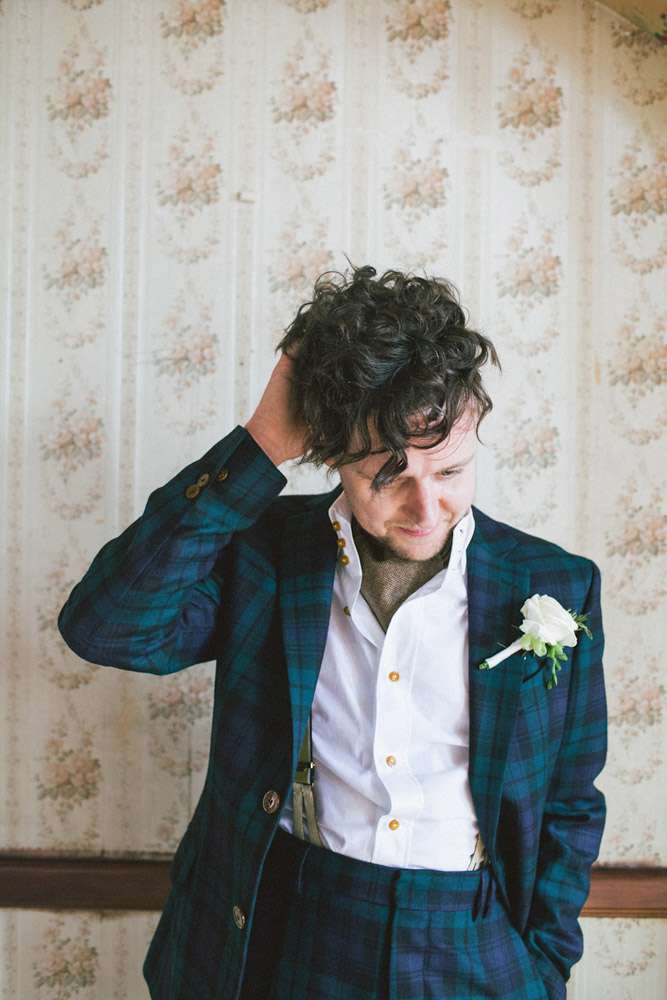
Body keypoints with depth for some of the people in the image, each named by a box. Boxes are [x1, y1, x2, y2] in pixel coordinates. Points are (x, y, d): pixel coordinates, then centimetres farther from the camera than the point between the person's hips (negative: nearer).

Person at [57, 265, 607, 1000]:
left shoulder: (556, 589, -6)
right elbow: (102, 628, -22)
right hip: (280, 938, 1)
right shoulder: (263, 550, -8)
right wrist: (258, 449, -23)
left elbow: (570, 805, 4)